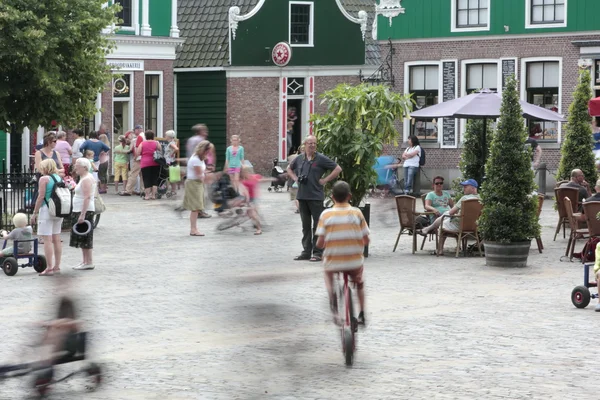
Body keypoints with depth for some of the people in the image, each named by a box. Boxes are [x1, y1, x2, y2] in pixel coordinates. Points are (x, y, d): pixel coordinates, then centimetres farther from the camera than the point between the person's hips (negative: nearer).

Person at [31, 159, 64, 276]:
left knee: (47, 240, -6)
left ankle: (49, 268, -9)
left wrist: (34, 213, -8)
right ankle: (57, 266, 16)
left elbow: (41, 197, -13)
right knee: (56, 239, 12)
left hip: (47, 210, -7)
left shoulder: (44, 179, -8)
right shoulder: (59, 178, 11)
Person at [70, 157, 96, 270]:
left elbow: (87, 197, -23)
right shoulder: (83, 178, 16)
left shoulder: (87, 179, -16)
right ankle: (85, 261, 18)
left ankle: (89, 262, -5)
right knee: (81, 239, 13)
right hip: (79, 211, 11)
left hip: (85, 211, -11)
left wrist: (82, 215, -27)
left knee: (85, 238, -7)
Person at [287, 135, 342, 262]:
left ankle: (318, 252, 1)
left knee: (317, 225, -3)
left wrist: (325, 180, -8)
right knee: (305, 226, 11)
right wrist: (295, 178, 11)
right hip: (302, 196, 5)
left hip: (316, 197, -5)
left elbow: (338, 169, -5)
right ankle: (306, 251, 17)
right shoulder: (299, 159, 10)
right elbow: (289, 169, 28)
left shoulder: (321, 159, -4)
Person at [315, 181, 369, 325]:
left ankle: (332, 297, 7)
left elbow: (320, 243, -9)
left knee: (328, 272, 34)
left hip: (333, 262, -1)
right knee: (359, 282, 32)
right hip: (354, 262, 1)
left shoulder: (326, 215, -5)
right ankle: (362, 314, 28)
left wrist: (322, 245, 15)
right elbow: (366, 240, -2)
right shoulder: (357, 213, -3)